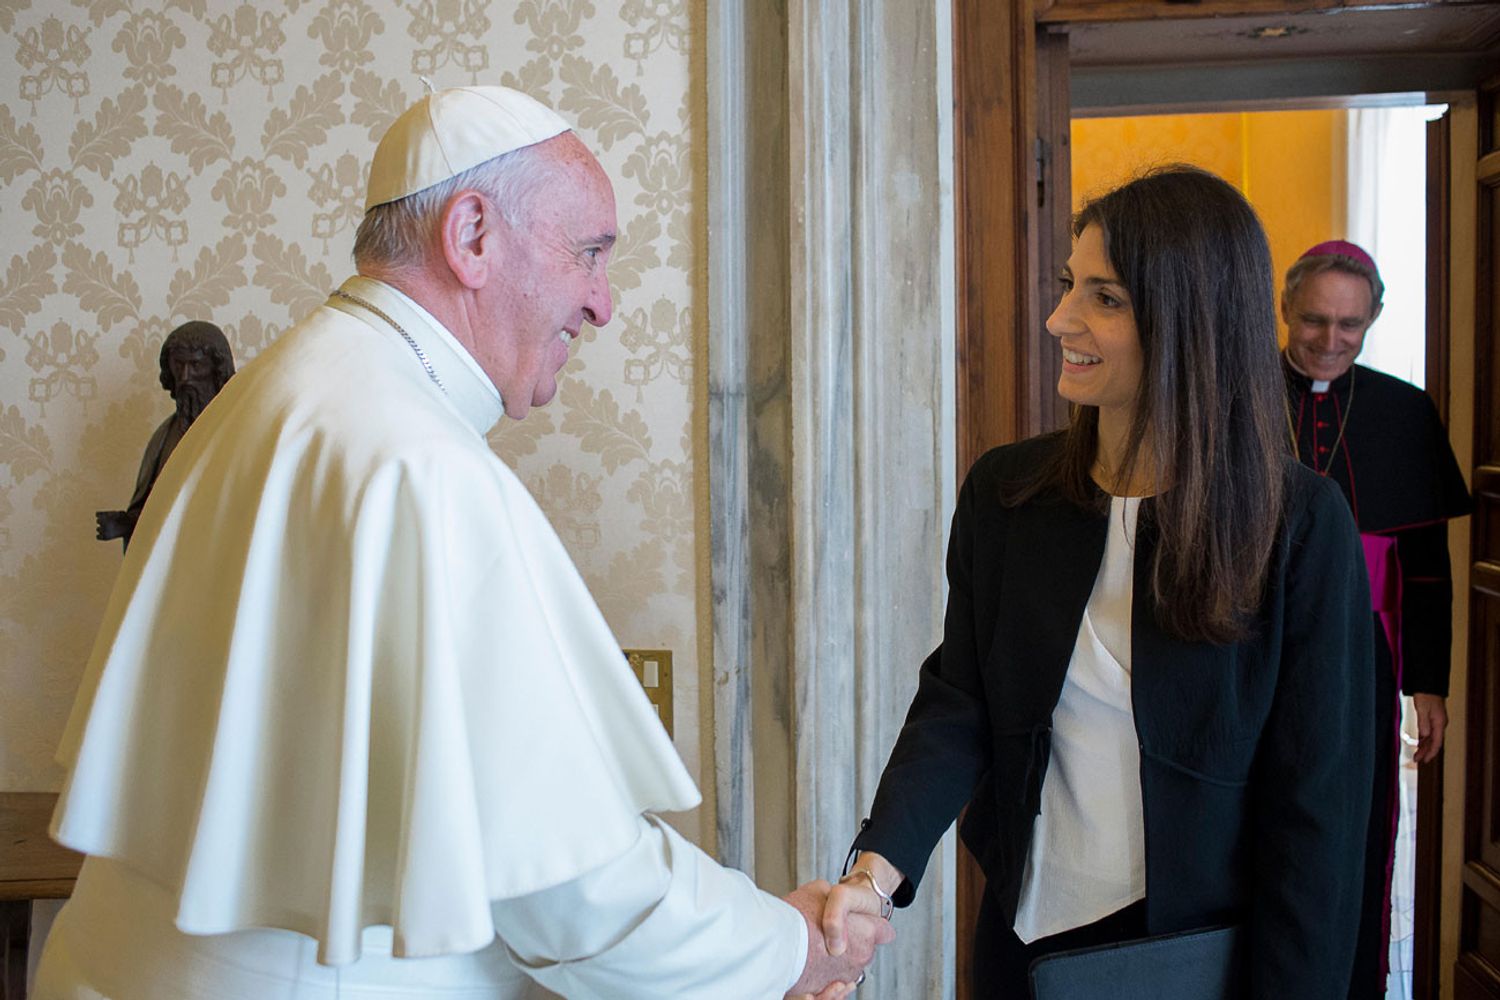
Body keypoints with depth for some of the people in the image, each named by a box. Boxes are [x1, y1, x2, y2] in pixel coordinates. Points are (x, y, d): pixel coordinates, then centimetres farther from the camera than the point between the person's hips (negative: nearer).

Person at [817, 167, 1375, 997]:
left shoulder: (1302, 524, -14)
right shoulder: (1003, 491, -5)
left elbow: (1317, 799, -12)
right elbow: (957, 702, -7)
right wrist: (878, 866, -22)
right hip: (1027, 930, 3)